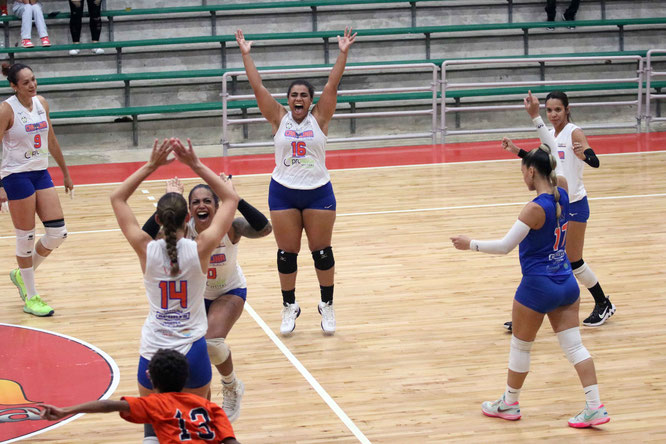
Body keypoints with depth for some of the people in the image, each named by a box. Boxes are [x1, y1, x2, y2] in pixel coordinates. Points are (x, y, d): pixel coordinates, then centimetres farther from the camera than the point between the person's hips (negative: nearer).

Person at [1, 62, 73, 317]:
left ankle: (22, 274, 26)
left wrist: (65, 173, 21)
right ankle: (30, 298, 13)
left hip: (41, 173, 7)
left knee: (58, 233, 3)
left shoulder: (42, 104, 5)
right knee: (26, 238, 1)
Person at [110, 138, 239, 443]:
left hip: (153, 352, 1)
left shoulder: (147, 250, -9)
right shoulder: (200, 248, -11)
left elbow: (117, 198, 5)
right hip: (192, 352, 0)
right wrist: (196, 165, 0)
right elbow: (231, 198, 1)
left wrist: (152, 165, 2)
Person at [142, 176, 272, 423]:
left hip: (229, 292, -3)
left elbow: (264, 229, -48)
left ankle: (232, 388, 8)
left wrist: (235, 199, -53)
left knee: (213, 342, -25)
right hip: (195, 295, 3)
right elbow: (146, 235, -42)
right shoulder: (183, 229, -26)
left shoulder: (229, 227, -30)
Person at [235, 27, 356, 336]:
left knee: (321, 250, 4)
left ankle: (327, 305, 17)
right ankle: (289, 307, 19)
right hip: (283, 193, 1)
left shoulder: (319, 118, -1)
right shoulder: (278, 119, 0)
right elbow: (258, 87, -5)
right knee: (286, 252, 5)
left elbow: (332, 85, -8)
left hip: (318, 192, -1)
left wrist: (343, 53, -15)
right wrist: (246, 55, -8)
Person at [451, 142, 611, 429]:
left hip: (537, 287, -7)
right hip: (566, 283, 7)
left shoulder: (535, 209, -23)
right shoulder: (562, 195, -1)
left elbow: (505, 246, -23)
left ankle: (509, 404, 28)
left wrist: (470, 244, -11)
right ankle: (595, 407, 2)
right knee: (574, 346, 8)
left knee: (520, 346, 12)